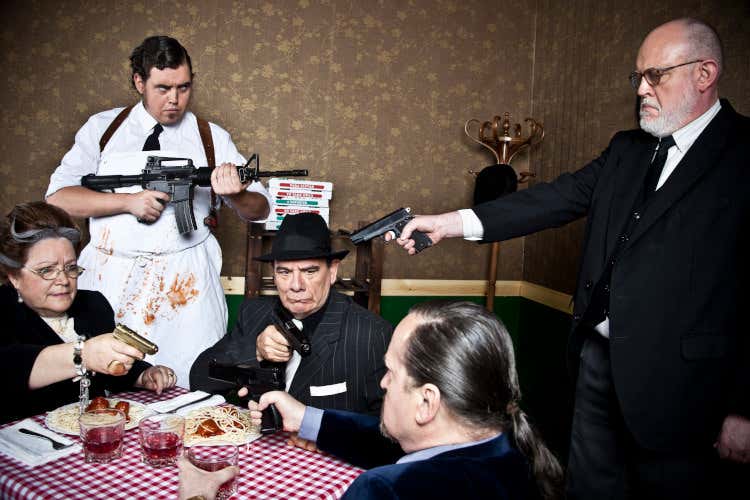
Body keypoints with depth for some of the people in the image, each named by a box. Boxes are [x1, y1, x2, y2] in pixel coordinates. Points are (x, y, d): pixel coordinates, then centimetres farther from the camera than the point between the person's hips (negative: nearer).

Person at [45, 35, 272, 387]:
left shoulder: (211, 138, 6)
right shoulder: (102, 128, 8)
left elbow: (259, 209, 3)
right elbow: (57, 197, 2)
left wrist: (236, 194, -20)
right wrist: (128, 201, -12)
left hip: (185, 283, -1)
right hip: (110, 278, 1)